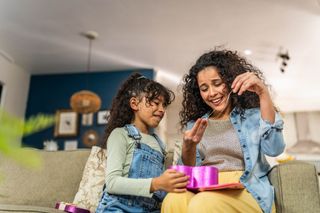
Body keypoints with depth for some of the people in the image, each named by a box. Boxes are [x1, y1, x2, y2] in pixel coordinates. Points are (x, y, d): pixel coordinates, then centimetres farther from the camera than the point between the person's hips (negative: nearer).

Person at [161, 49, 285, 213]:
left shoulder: (253, 115, 8)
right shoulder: (194, 124, 17)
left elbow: (274, 149, -12)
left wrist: (263, 93, -17)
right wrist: (189, 147, -11)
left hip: (246, 191, -2)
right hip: (204, 190, 3)